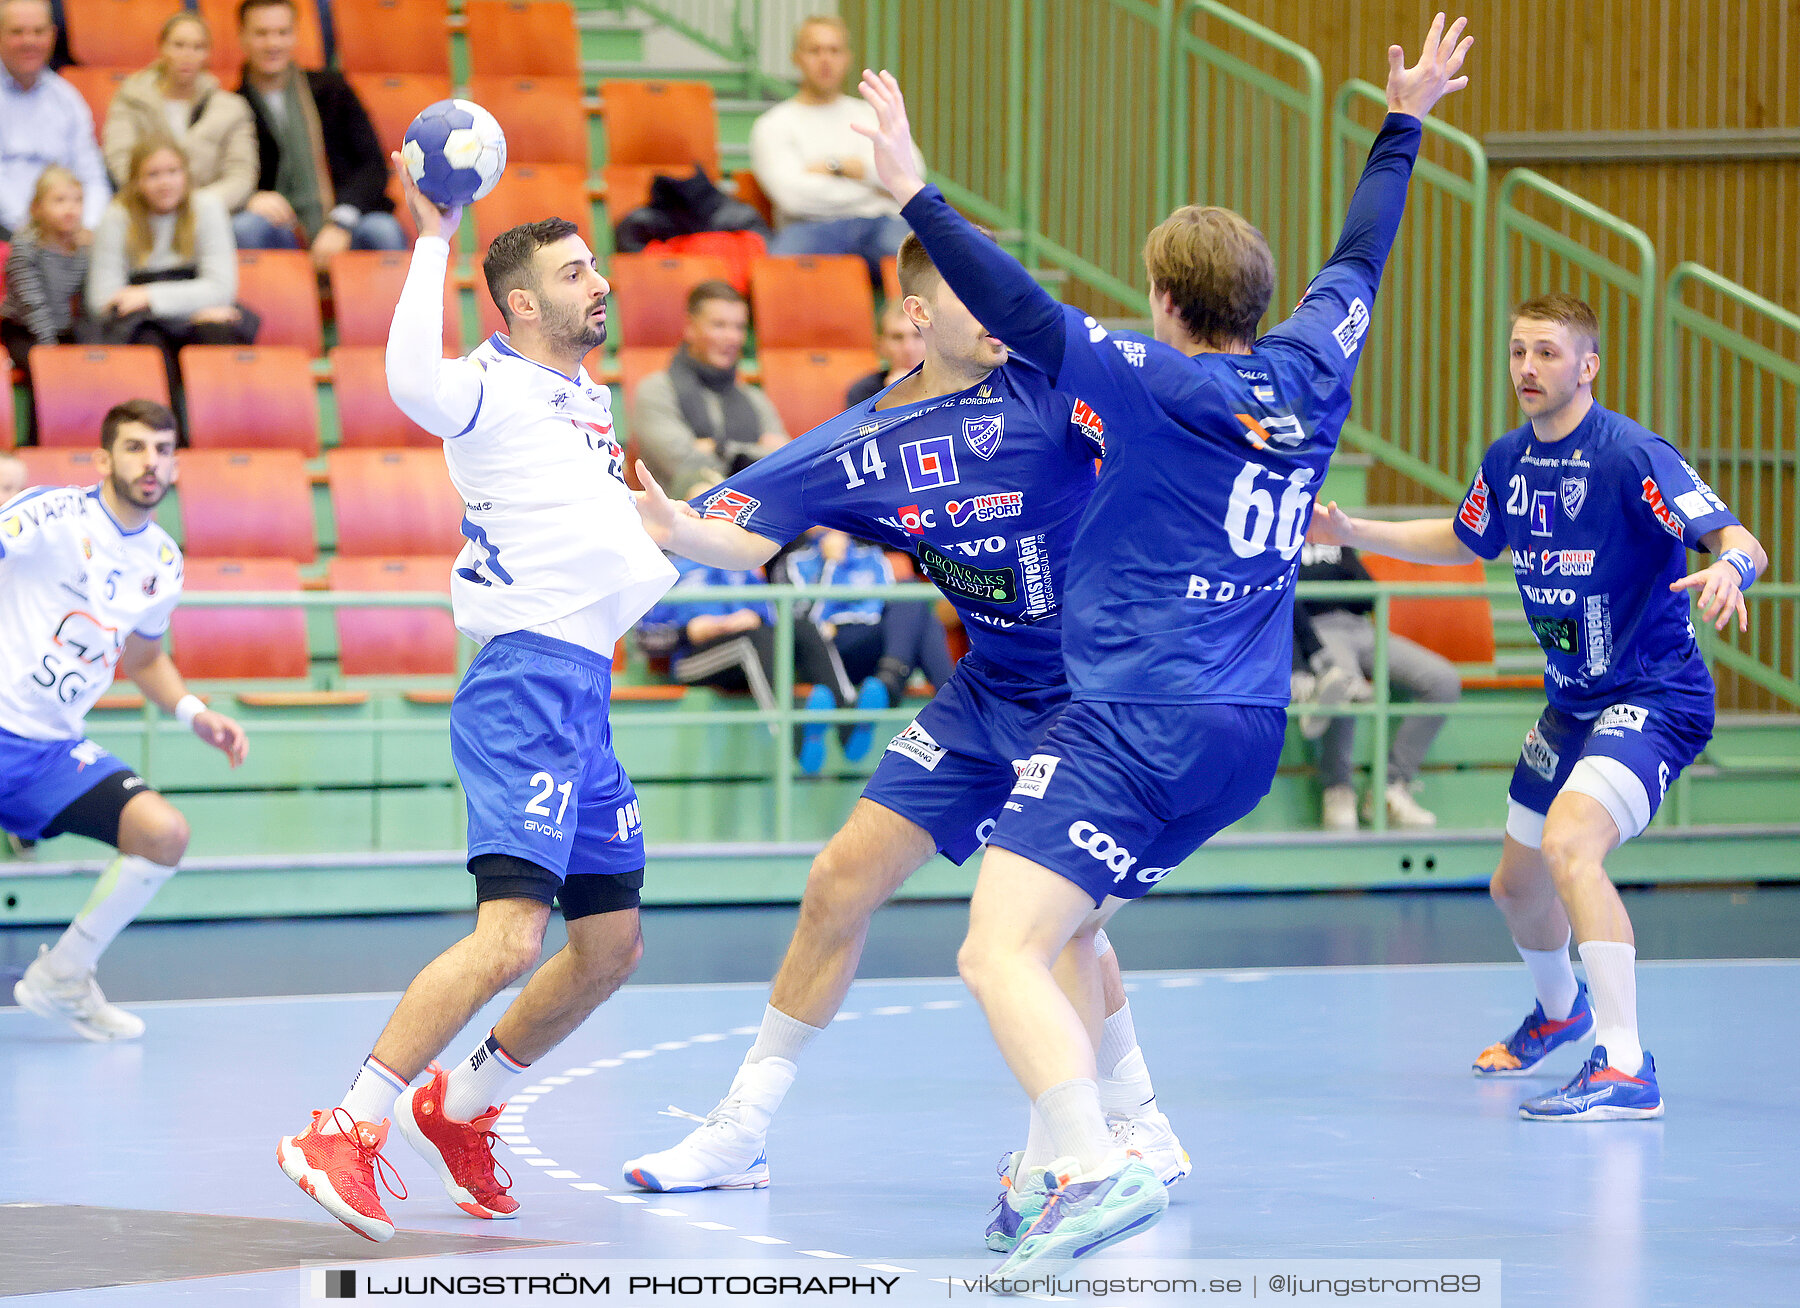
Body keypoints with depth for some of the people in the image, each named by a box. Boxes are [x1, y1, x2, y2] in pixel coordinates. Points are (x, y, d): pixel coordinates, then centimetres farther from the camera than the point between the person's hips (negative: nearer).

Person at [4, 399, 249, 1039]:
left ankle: (60, 978, 5)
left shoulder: (163, 564, 10)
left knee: (164, 833, -12)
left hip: (56, 751, 6)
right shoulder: (51, 515, -10)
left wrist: (193, 712, 13)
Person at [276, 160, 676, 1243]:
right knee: (512, 936, -21)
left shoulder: (592, 399, 21)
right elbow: (412, 382, -32)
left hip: (585, 688, 9)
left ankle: (461, 1106, 28)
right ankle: (343, 1133, -19)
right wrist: (433, 242, -29)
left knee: (612, 946, 13)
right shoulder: (491, 388, -7)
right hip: (526, 678, -9)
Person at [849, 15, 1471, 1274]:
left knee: (1001, 954, -18)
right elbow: (1359, 257, 26)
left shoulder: (1157, 383, -8)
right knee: (1059, 925, 25)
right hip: (1246, 734, 9)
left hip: (1139, 721, -8)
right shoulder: (1312, 374, 10)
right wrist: (1404, 124, 39)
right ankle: (1058, 1164, 18)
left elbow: (1020, 309, -17)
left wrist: (917, 193, -15)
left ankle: (1096, 1167, -39)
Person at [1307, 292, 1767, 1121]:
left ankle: (1627, 1069, -33)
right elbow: (1462, 541, 23)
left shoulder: (1632, 456, -21)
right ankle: (1559, 1009, 54)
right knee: (1516, 886, 20)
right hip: (1571, 702, 8)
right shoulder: (1509, 461, 2)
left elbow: (1743, 544, -27)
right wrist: (1352, 532, 14)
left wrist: (1729, 568, -51)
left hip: (1654, 697, -8)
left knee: (1569, 843, -32)